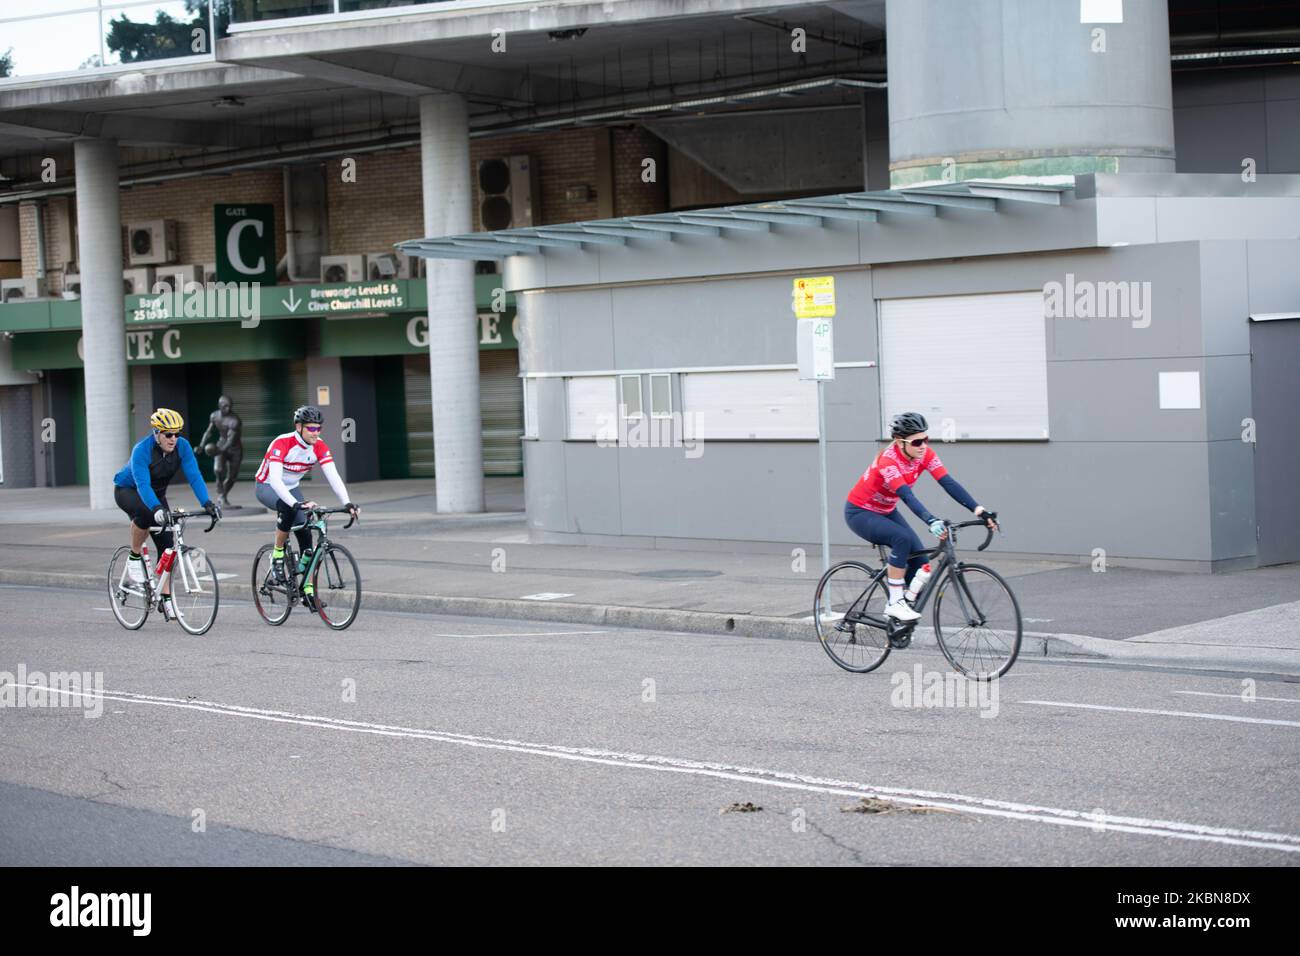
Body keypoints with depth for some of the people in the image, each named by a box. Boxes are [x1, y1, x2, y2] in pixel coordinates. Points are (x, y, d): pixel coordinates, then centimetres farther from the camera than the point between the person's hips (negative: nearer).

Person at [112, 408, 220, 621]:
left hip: (156, 494, 5)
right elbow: (142, 485, -43)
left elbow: (194, 476, -25)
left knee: (167, 544, -8)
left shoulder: (182, 447, -19)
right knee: (145, 513, -39)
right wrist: (157, 508, -59)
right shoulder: (142, 450, -32)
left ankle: (166, 599, 0)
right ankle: (134, 558, -16)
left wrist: (207, 503, -39)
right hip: (127, 490, -5)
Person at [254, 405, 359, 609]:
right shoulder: (282, 443, -32)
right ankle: (277, 558, -17)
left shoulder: (319, 446, -16)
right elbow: (275, 479, -42)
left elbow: (333, 476, -22)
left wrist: (347, 503, -37)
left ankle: (307, 589, -1)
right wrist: (297, 503, -55)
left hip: (291, 488, 5)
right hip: (267, 487, -5)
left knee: (305, 534, -10)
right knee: (288, 509, -37)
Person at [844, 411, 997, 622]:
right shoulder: (888, 461, -33)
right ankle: (895, 603, -24)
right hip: (860, 513, -7)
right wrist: (931, 522, -59)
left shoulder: (924, 454, -15)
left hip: (886, 512, 7)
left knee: (919, 561, -9)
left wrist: (977, 509, -37)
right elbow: (907, 496, -45)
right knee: (903, 538, -33)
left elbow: (949, 483, -24)